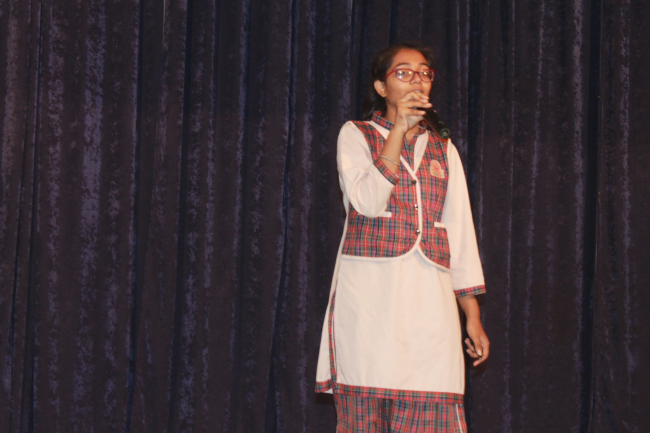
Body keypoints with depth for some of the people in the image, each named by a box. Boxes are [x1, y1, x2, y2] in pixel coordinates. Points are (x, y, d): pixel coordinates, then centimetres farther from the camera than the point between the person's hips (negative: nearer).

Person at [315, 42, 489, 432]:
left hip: (429, 297, 2)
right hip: (370, 294, -2)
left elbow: (461, 233, 15)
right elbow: (367, 201, -9)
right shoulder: (356, 135, 9)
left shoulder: (443, 150, 19)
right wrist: (399, 129, -11)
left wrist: (474, 317, 9)